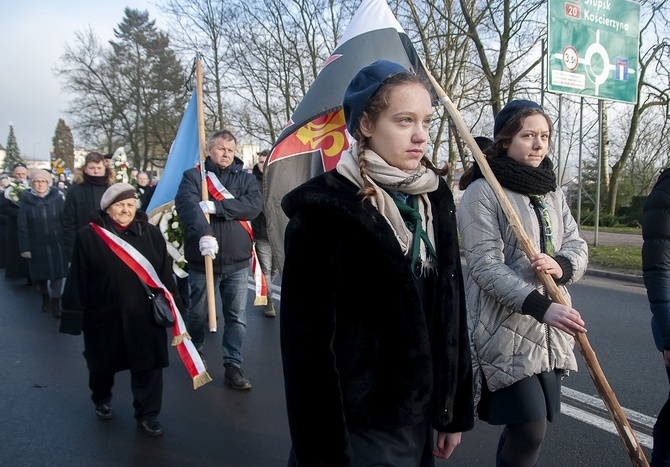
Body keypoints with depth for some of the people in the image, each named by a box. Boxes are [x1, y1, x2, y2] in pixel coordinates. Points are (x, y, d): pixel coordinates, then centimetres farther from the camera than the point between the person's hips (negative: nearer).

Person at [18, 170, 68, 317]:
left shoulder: (57, 197, -4)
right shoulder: (26, 200, -4)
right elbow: (22, 226, -4)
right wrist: (24, 247, -8)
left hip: (56, 243, -1)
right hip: (36, 244, 1)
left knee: (57, 273, -2)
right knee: (40, 273, 12)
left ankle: (55, 303, 7)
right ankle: (45, 298, 34)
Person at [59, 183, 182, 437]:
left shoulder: (151, 234, -1)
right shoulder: (88, 236, -6)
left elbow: (165, 273, 2)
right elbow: (77, 280, -7)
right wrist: (74, 316, -7)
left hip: (144, 315, 1)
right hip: (104, 316, 0)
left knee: (148, 366, 1)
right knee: (103, 363, 20)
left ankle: (147, 414, 19)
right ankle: (101, 400, 48)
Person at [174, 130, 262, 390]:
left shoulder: (245, 178, 8)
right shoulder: (193, 176, 1)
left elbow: (254, 204, -12)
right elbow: (187, 205, -18)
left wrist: (216, 206, -20)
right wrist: (203, 233, -36)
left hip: (237, 262, 1)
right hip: (201, 260, -1)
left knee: (237, 317, 3)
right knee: (197, 313, 15)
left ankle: (233, 367, 15)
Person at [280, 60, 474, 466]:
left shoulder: (435, 197, 3)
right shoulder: (324, 209, -16)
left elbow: (451, 309, 7)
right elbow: (307, 340, -16)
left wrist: (455, 410, 9)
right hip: (356, 429, -5)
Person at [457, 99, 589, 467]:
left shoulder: (551, 194, 14)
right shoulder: (482, 192, -10)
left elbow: (578, 246, 11)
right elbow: (485, 264, -17)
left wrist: (561, 265, -13)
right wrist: (540, 306, -25)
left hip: (549, 332, 7)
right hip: (504, 330, -7)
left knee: (523, 427, 13)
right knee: (529, 430, -7)